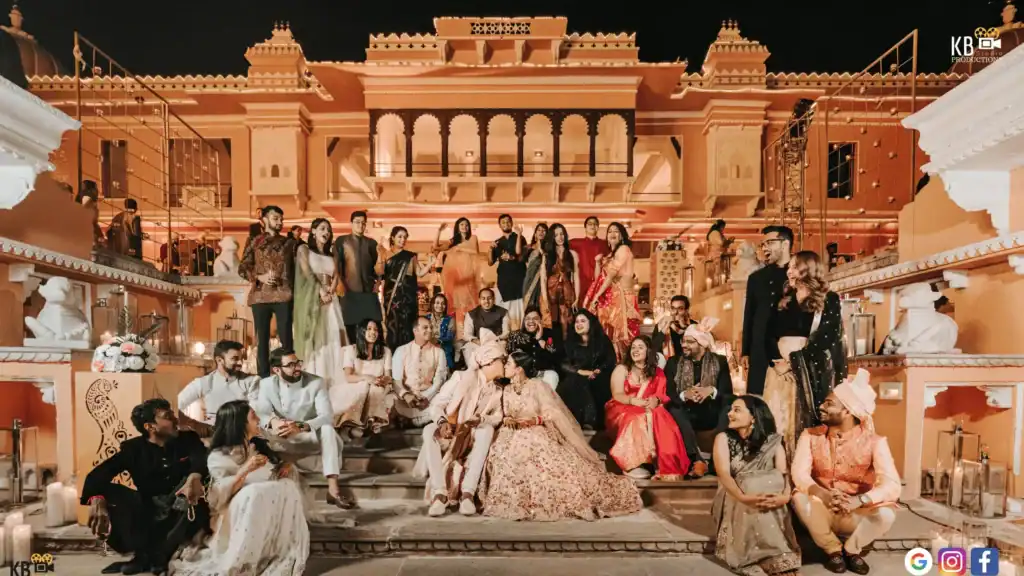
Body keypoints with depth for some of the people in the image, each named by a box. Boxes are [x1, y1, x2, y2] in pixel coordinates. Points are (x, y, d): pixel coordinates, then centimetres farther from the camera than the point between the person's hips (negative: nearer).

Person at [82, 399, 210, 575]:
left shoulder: (188, 439, -1)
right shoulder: (133, 448, -1)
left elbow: (202, 459, -21)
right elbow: (100, 473, -15)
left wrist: (195, 476, -46)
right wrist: (96, 500, -38)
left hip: (180, 509, -1)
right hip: (148, 509, 1)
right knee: (107, 494, -19)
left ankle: (161, 554, -15)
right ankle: (143, 554, -11)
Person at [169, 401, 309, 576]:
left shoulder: (260, 446, 13)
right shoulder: (219, 456, -5)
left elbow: (279, 476, 23)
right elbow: (217, 496, -19)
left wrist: (287, 466, 0)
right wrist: (244, 471, -29)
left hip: (271, 514, 5)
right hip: (238, 517, -5)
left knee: (288, 487, -24)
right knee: (253, 493, -34)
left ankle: (286, 559, -19)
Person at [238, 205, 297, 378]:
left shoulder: (289, 242, 11)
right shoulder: (255, 242, 9)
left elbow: (295, 268, 10)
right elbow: (242, 268, 7)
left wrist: (294, 290, -1)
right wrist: (259, 277, -9)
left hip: (283, 295, 0)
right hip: (260, 296, 0)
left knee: (286, 337, -2)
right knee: (262, 338, 3)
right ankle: (264, 378, 10)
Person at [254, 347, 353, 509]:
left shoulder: (316, 382, -12)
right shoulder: (267, 384, -4)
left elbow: (327, 417, -23)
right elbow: (260, 413, -16)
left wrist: (300, 426, -41)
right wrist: (272, 421, -41)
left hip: (311, 439, -2)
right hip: (283, 441, 2)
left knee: (328, 429, -34)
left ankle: (333, 489, -38)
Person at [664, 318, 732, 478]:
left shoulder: (720, 362, 3)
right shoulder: (674, 362, 3)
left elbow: (728, 395, -5)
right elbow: (667, 394, -6)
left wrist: (712, 391, -27)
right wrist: (684, 395, -27)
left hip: (711, 414, 0)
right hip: (686, 414, 0)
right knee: (673, 411, -33)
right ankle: (697, 460, -34)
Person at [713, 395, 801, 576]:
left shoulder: (773, 442, 4)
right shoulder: (723, 438, -1)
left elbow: (783, 475, -11)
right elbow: (724, 474, -17)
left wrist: (784, 496, -36)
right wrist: (744, 497, -38)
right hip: (735, 503, -1)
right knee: (752, 508, -34)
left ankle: (781, 559, -31)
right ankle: (780, 560, -30)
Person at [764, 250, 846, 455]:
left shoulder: (829, 300, 2)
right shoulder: (785, 301, 16)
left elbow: (827, 337, -9)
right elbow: (770, 334, 10)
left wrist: (794, 358, -12)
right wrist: (778, 357, -8)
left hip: (811, 369, -4)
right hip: (781, 367, 4)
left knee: (808, 424, -4)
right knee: (779, 421, 1)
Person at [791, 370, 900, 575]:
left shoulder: (874, 442, -11)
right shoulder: (810, 436, -7)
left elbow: (892, 485, -25)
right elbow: (799, 474, -21)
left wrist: (858, 500, -43)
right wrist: (822, 494, -42)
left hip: (856, 515, -1)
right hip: (821, 513, 1)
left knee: (886, 513, -30)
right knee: (799, 497, -31)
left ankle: (852, 549, 1)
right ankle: (833, 549, -3)